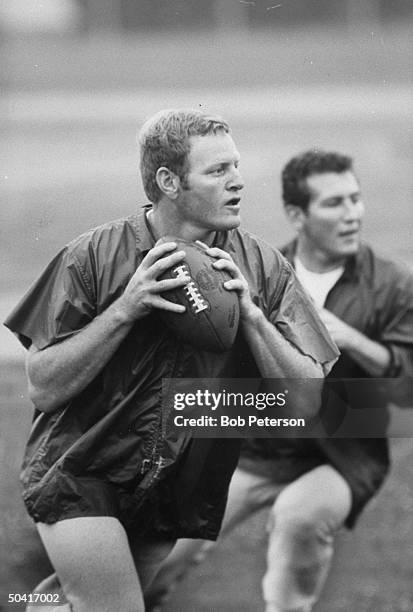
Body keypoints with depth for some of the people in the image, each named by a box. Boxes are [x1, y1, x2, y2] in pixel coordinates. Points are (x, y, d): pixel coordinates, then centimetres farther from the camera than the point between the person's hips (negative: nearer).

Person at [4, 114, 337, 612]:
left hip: (177, 489, 4)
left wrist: (250, 313, -20)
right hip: (79, 471, -3)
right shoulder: (93, 258, -12)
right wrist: (125, 309, -24)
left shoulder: (262, 268, -5)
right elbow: (43, 387, -14)